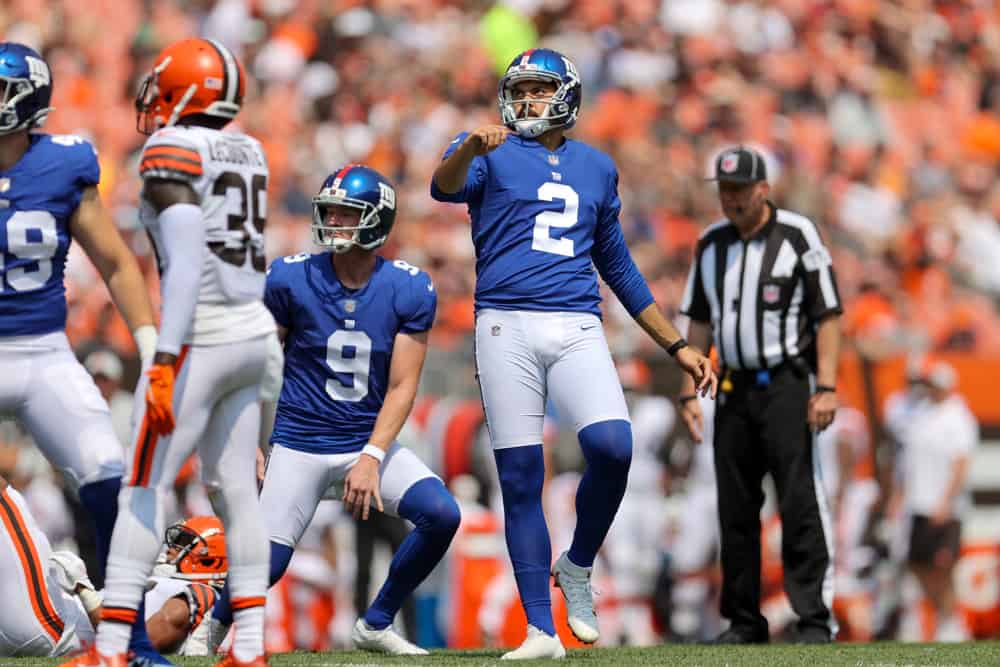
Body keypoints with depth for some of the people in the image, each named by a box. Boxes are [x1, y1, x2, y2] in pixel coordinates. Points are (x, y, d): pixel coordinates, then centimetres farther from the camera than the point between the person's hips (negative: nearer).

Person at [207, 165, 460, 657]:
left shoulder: (409, 291, -7)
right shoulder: (291, 278, -8)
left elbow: (402, 387, -7)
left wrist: (372, 457, -18)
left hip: (370, 441, 2)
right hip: (300, 444, -2)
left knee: (442, 515, -19)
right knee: (265, 564, -14)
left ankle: (375, 625, 2)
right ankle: (215, 624, 20)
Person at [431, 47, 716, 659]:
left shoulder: (597, 168, 20)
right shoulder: (491, 155, 8)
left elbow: (619, 269, 27)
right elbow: (445, 187, -17)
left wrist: (677, 346, 24)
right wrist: (472, 149, -40)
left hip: (577, 330, 2)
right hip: (506, 326, -2)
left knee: (612, 447, -20)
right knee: (521, 477, -3)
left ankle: (577, 567, 5)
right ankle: (542, 631, 2)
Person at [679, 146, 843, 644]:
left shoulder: (797, 236, -6)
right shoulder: (711, 244, 10)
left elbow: (828, 314, -8)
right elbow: (700, 322, 15)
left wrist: (826, 388, -15)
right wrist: (689, 392, 8)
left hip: (787, 387, -5)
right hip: (734, 389, 5)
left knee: (800, 502, -11)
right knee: (735, 507, 5)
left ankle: (815, 617, -10)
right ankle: (744, 620, 11)